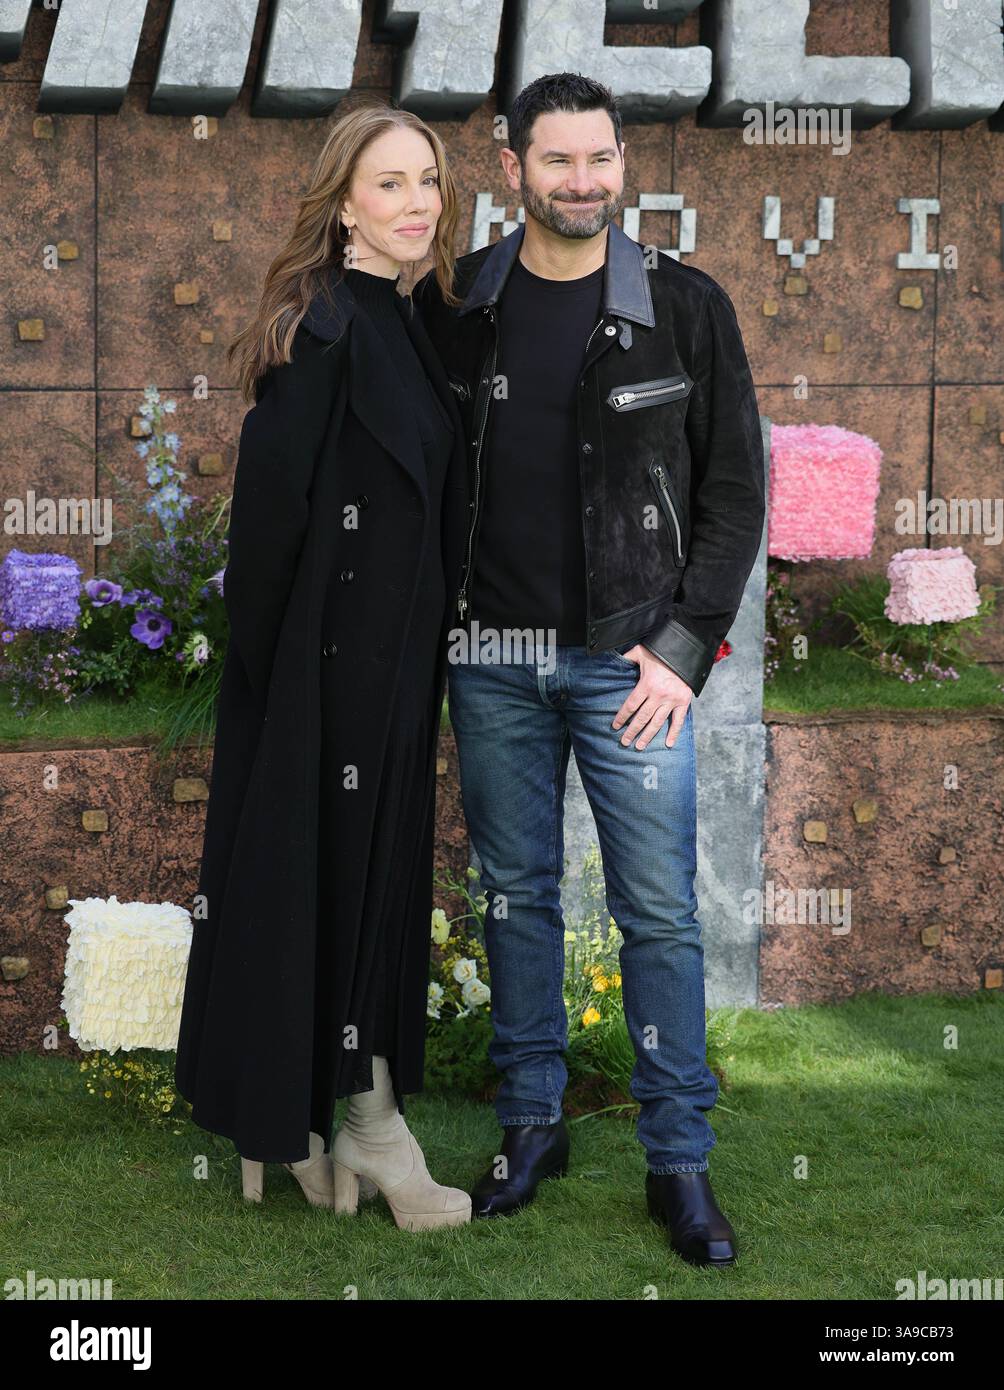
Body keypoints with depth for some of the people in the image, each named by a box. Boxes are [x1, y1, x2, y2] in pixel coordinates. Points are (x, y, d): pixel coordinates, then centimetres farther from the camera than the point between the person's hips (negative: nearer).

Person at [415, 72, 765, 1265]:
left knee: (659, 908, -1)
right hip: (493, 661, 2)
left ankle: (680, 1161, 10)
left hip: (630, 660, -2)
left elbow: (735, 488, 0)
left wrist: (685, 646, -6)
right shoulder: (452, 307, 3)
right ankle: (531, 1123, 25)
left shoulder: (685, 307, -2)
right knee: (516, 894, 11)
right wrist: (434, 623, 3)